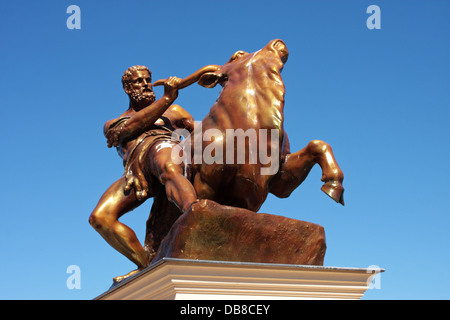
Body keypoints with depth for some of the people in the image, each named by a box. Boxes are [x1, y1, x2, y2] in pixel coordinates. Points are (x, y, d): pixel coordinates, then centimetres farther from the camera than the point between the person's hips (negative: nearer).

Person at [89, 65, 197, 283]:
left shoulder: (173, 111, 38)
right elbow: (131, 127, 9)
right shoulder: (112, 125, 33)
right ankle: (146, 263, -15)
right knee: (100, 217, -20)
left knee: (168, 169, -42)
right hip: (136, 171, 2)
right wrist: (167, 98, 3)